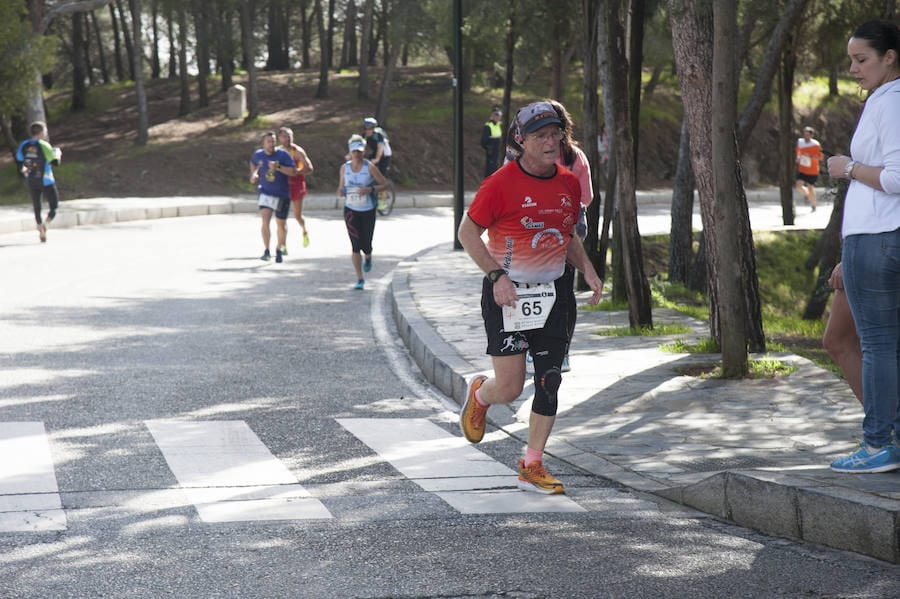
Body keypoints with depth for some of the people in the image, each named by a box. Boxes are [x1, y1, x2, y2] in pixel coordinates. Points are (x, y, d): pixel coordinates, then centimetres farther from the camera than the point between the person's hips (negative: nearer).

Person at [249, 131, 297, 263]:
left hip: (282, 195, -1)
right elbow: (253, 163, 24)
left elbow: (293, 171, -17)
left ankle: (279, 249, 30)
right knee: (265, 220, -18)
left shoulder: (282, 154, -11)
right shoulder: (258, 154, 0)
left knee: (281, 224, 7)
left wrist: (278, 167, -28)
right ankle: (266, 251, -11)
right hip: (265, 192, 1)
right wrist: (254, 174, 6)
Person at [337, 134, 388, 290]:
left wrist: (370, 189, -21)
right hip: (351, 211, 1)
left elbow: (384, 184, -4)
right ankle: (359, 279, -3)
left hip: (368, 211, -1)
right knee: (355, 245, -9)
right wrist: (340, 192, -10)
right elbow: (341, 187, 14)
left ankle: (368, 257, 43)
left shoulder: (370, 167, -7)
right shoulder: (344, 168, 3)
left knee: (366, 244, 3)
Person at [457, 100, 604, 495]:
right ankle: (479, 394, 31)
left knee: (549, 382, 1)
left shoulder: (569, 183, 6)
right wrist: (497, 275, -16)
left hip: (551, 294, 5)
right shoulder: (502, 183, -13)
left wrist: (587, 270, 6)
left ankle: (532, 468, 12)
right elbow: (468, 232, -7)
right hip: (507, 293, -5)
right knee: (510, 387, -6)